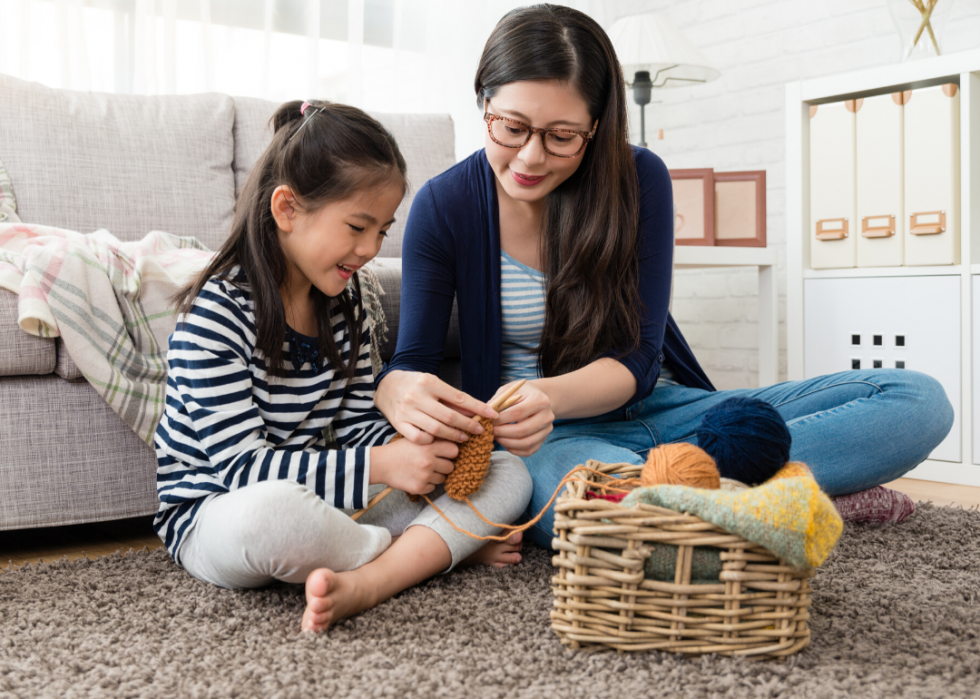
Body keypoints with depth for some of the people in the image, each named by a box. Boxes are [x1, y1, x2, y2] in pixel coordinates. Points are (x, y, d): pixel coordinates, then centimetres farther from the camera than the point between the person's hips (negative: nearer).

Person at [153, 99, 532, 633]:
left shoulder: (342, 297, 4)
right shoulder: (215, 315, -18)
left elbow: (358, 425, 8)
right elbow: (239, 466, -23)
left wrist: (413, 451, -14)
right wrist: (377, 467, -28)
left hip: (321, 505, 7)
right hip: (214, 514, -6)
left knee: (509, 472, -5)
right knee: (271, 511, -45)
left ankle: (364, 583, -29)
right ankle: (436, 549, -15)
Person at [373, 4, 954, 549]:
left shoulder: (638, 178, -5)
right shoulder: (444, 207, -6)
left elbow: (636, 358, -9)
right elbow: (411, 362, -5)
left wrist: (550, 397, -31)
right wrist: (399, 394, -32)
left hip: (662, 407, 3)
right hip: (545, 437, -2)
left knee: (920, 401, -12)